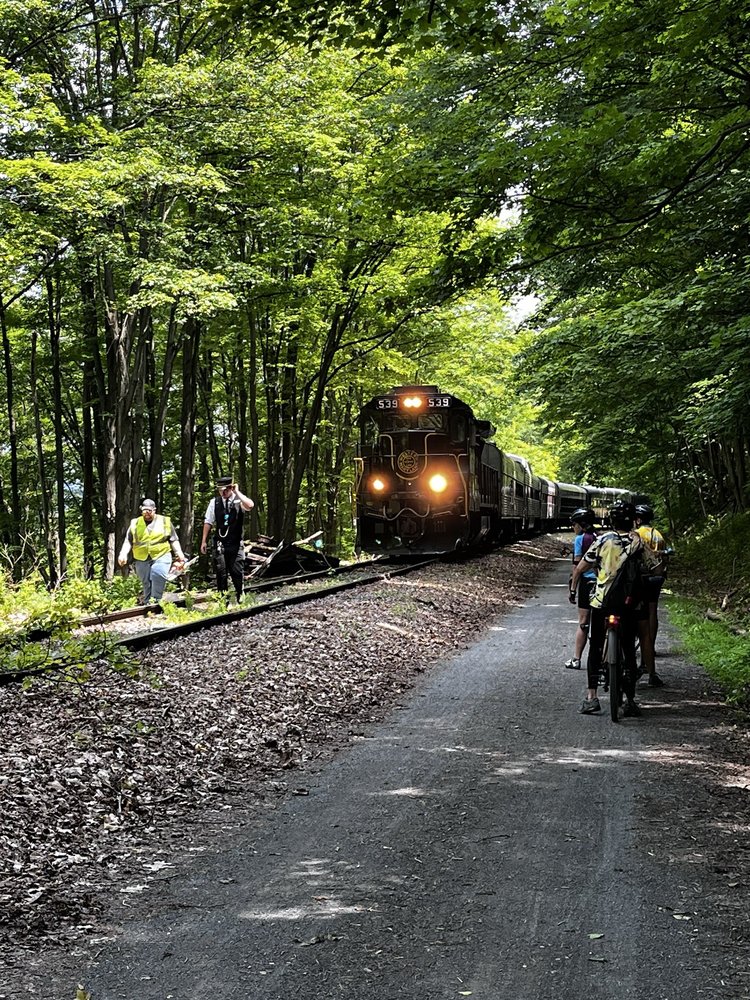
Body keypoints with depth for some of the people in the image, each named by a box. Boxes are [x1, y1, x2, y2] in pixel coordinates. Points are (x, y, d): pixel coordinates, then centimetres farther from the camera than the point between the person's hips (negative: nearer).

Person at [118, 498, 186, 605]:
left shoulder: (165, 521, 13)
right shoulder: (135, 523, 16)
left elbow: (174, 540, 14)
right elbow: (128, 541, 13)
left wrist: (179, 553, 1)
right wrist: (123, 554, -4)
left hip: (161, 557, -2)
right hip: (142, 559, 3)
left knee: (158, 575, -28)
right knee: (146, 583, 1)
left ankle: (155, 601, -26)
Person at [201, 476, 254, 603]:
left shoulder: (239, 500, -3)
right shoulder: (214, 502, 4)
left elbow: (250, 506, -27)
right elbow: (208, 522, 8)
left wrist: (237, 492, -19)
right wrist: (204, 541, 6)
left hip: (236, 544, -2)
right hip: (220, 543, 2)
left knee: (237, 572, -3)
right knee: (221, 572, 5)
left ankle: (240, 597, 10)